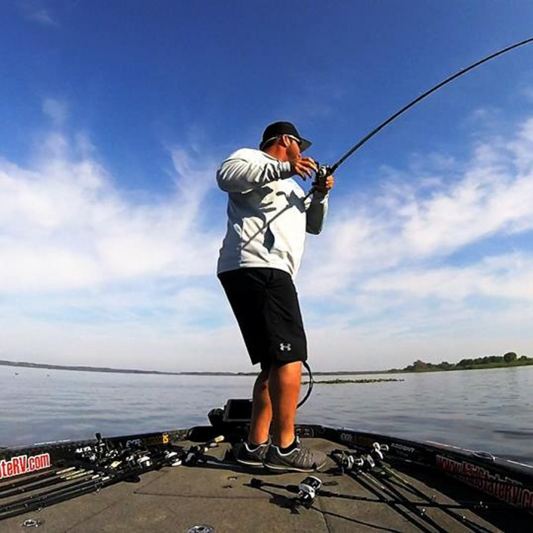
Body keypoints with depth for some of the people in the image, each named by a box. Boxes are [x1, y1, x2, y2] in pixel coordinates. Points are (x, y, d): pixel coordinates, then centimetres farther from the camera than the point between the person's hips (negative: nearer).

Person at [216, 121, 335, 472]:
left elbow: (314, 225, 34)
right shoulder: (253, 157, 9)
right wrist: (284, 168, -16)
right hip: (256, 267, -10)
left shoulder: (290, 187, 36)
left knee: (275, 363, 6)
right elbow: (226, 175, -14)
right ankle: (285, 447, -8)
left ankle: (255, 446, 10)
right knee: (290, 354, -14)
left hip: (270, 274, 10)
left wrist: (321, 195, 17)